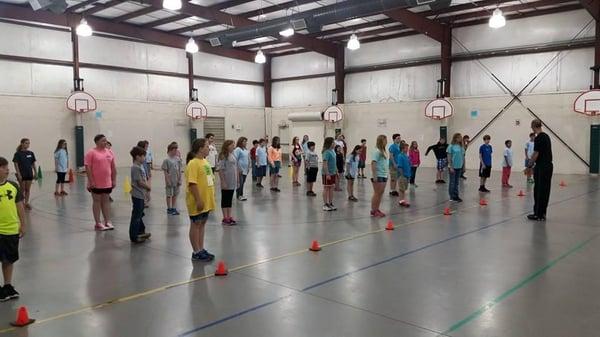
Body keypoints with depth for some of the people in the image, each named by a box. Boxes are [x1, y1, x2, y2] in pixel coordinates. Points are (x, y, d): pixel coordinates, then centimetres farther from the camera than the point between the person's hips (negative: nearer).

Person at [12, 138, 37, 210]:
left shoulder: (31, 153, 5)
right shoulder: (18, 154, -8)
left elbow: (33, 164, 8)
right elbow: (16, 164, -10)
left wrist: (35, 173, 5)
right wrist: (18, 174, -15)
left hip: (29, 174, 4)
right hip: (22, 175, -4)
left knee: (28, 189, 9)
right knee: (22, 190, 4)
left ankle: (27, 203, 18)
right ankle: (22, 203, 15)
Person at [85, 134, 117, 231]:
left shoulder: (109, 152, 8)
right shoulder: (91, 153, -8)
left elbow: (113, 167, 12)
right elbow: (87, 168, -12)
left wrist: (114, 180, 9)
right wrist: (91, 181, -15)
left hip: (107, 182, 5)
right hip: (96, 183, -5)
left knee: (106, 200, 11)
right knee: (97, 201, 5)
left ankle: (107, 222, 17)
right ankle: (98, 223, 11)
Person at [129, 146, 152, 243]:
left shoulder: (139, 167, 13)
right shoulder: (136, 167, -18)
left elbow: (144, 180, 17)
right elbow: (140, 182, -20)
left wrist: (147, 186, 1)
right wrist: (148, 187, -5)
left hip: (140, 195, 10)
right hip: (137, 195, -10)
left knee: (139, 214, 20)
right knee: (136, 216, -3)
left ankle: (141, 232, 33)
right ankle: (134, 237, 3)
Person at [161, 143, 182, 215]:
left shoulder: (177, 159, 2)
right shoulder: (166, 160, -12)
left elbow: (179, 170, 5)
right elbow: (165, 172, -11)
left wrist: (179, 180, 2)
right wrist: (168, 181, -14)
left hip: (176, 181, 5)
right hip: (170, 181, -5)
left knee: (175, 194, 12)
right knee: (169, 195, 9)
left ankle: (174, 208, 23)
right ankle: (169, 209, 20)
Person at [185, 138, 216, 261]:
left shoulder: (205, 162, 11)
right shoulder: (193, 163, -17)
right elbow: (192, 184, -22)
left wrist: (211, 197, 17)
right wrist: (198, 200, -23)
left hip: (207, 201, 9)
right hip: (197, 202, -8)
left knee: (202, 224, 15)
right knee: (195, 225, 3)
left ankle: (201, 249, 25)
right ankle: (196, 252, 12)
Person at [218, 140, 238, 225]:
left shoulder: (233, 156, 9)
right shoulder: (223, 156, -13)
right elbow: (220, 170, -16)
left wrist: (237, 179, 13)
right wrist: (223, 182, -19)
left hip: (232, 183, 7)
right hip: (226, 183, -7)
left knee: (230, 199, 13)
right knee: (225, 199, 2)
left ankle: (229, 216, 20)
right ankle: (225, 218, 8)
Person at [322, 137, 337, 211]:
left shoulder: (332, 151, 10)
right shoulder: (327, 152, -17)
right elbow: (325, 163, -21)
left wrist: (336, 172, 19)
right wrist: (327, 174, -23)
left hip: (332, 173, 8)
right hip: (327, 174, -8)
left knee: (331, 188, 13)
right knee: (326, 188, 1)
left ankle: (330, 204, 21)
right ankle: (325, 205, 9)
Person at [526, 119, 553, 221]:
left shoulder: (538, 138, -16)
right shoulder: (546, 136, 14)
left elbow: (536, 154, -18)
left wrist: (529, 166, -7)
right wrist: (534, 165, 24)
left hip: (542, 168, -10)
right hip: (549, 166, 10)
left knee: (539, 191, -5)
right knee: (545, 190, 11)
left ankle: (538, 214, -1)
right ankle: (542, 213, 16)